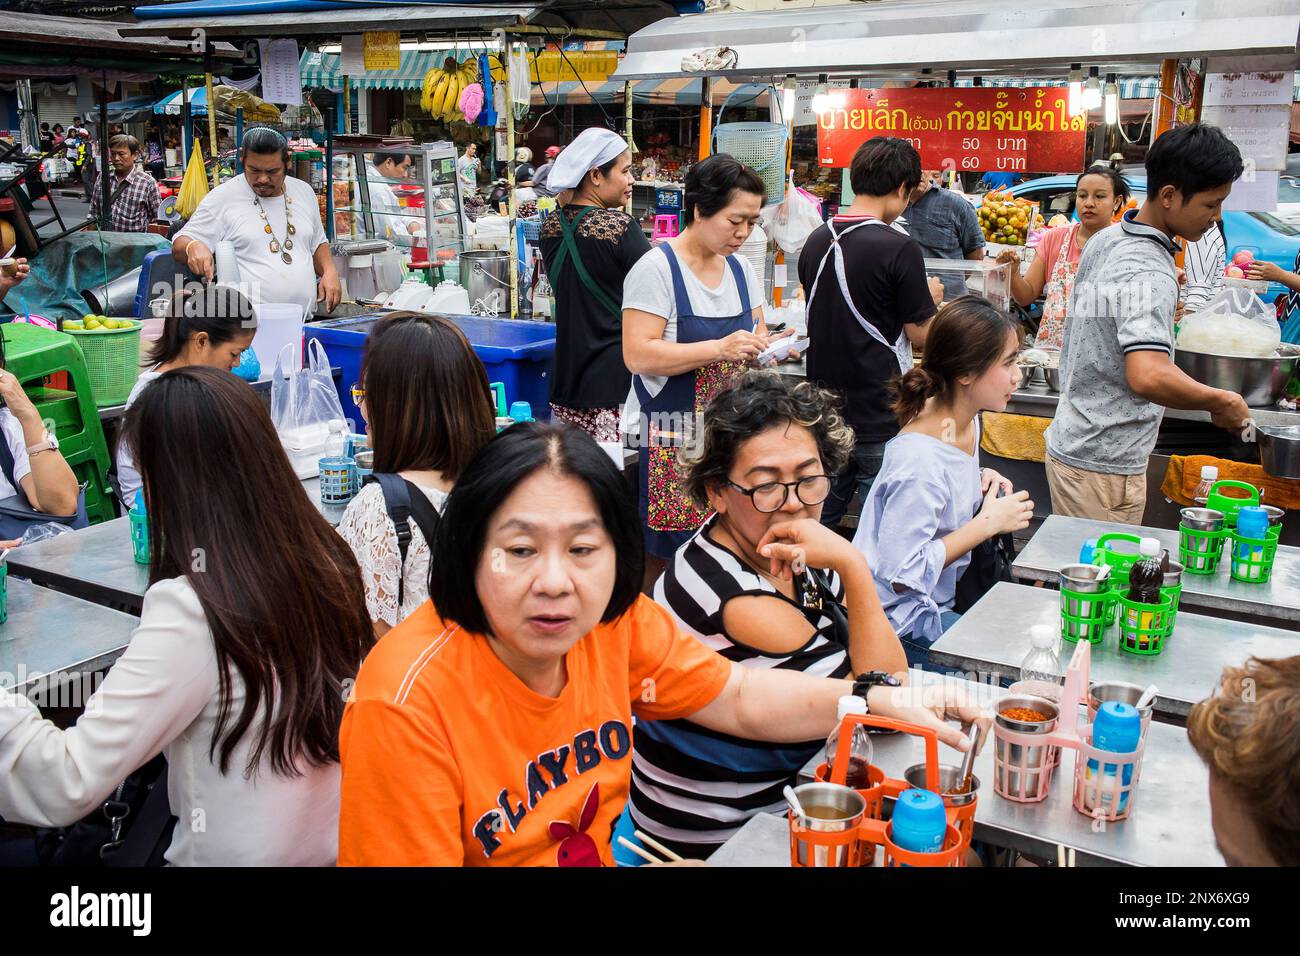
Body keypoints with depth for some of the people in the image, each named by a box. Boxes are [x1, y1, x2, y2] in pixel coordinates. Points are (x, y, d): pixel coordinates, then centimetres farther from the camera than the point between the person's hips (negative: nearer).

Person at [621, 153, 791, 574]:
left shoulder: (740, 268, 12)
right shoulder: (656, 269, -10)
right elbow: (638, 356, -18)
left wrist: (767, 346, -3)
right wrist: (720, 349, -25)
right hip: (672, 440, -6)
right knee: (665, 559, -3)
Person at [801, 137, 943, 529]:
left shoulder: (816, 241, 4)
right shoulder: (899, 249, -16)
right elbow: (921, 335, -11)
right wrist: (931, 298, 9)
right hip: (880, 421, -6)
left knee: (817, 523, 16)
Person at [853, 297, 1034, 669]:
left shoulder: (967, 421, -1)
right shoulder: (920, 460, -28)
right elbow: (902, 576, -26)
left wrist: (981, 482, -2)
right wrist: (987, 523, -21)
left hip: (939, 596, 9)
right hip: (899, 618, -8)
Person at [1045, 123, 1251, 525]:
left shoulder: (1106, 240, 7)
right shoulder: (1150, 274, -23)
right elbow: (1148, 377, -36)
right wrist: (1221, 401, -21)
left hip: (1071, 442, 9)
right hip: (1104, 466, -9)